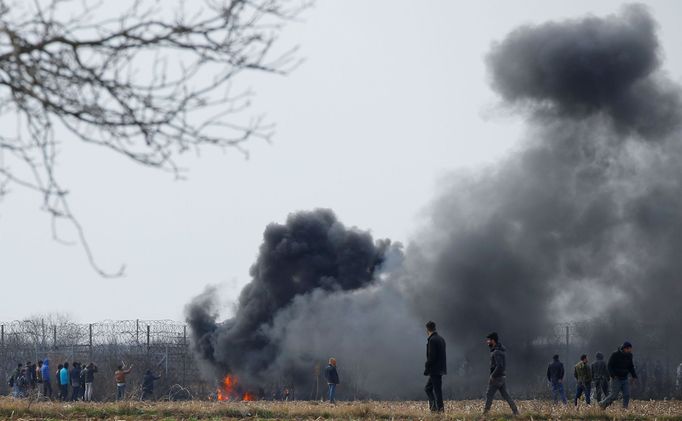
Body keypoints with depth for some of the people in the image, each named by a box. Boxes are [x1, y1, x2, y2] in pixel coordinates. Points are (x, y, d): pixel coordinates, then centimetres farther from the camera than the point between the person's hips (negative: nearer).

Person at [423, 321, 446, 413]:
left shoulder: (432, 340, -15)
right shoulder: (441, 339, 13)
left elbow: (431, 357, -20)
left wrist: (426, 369, -14)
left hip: (435, 370, -9)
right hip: (440, 369, 9)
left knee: (437, 390, -6)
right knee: (428, 388, 15)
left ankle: (440, 408, -5)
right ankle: (434, 407, 10)